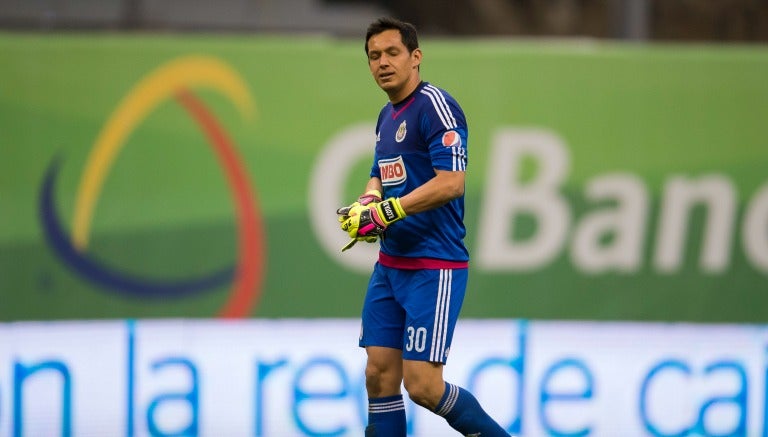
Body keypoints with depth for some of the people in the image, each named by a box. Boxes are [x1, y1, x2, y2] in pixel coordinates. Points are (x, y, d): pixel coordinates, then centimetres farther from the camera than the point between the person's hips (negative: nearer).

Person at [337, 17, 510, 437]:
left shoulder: (435, 106, -12)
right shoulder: (387, 116, 16)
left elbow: (451, 182, -22)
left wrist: (386, 212, -22)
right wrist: (365, 205, 4)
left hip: (434, 267, -9)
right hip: (389, 265, 9)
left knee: (423, 386, -11)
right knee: (379, 376, 3)